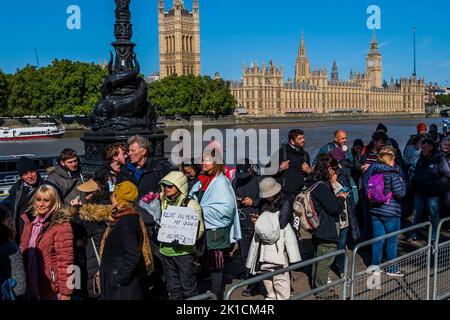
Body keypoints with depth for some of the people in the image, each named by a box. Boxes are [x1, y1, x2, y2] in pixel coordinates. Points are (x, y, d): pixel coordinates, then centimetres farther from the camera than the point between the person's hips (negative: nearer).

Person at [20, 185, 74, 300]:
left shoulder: (61, 225, -13)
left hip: (52, 292, -6)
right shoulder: (30, 223, 8)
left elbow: (65, 261, -16)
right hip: (31, 290, 6)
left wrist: (65, 292, -17)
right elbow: (23, 253, 14)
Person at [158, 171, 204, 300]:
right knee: (173, 288, 14)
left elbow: (200, 229, -10)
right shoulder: (164, 203, 10)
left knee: (188, 287, 0)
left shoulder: (191, 204, -7)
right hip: (167, 251, 6)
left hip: (184, 252, -6)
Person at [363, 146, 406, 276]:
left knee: (377, 240, 13)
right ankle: (392, 269, 17)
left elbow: (366, 185, 8)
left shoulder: (373, 171, 1)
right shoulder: (393, 174, -16)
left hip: (375, 211, 5)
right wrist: (402, 182, 0)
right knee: (391, 241, 8)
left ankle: (375, 266, 21)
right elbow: (400, 193, -16)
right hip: (391, 212, -5)